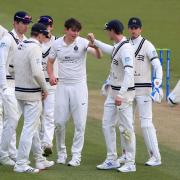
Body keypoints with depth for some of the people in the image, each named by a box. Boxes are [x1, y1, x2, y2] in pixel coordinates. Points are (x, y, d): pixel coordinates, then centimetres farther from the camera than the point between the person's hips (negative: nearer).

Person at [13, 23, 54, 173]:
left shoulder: (20, 46, 10)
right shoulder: (35, 48, -17)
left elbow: (19, 69, 12)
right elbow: (37, 72, -26)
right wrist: (44, 88, -10)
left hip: (19, 91, 9)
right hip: (32, 93, -9)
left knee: (34, 126, 18)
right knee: (30, 128, -4)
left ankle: (40, 160, 25)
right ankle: (21, 164, -4)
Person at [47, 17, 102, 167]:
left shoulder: (83, 42, -8)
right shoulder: (57, 44, 1)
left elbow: (99, 55, -22)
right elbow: (50, 62, 14)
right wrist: (51, 75, -5)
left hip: (79, 86, -2)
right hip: (62, 86, 2)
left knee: (80, 123, -2)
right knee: (59, 122, 3)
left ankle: (76, 155, 8)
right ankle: (62, 152, 20)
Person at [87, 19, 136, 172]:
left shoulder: (126, 48, -21)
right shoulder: (117, 46, 9)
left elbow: (129, 73, -30)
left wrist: (120, 95, -35)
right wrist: (95, 42, 42)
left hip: (124, 92, -10)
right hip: (113, 91, 10)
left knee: (126, 128, -4)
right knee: (107, 125, 11)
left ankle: (130, 163, 4)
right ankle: (112, 160, 18)